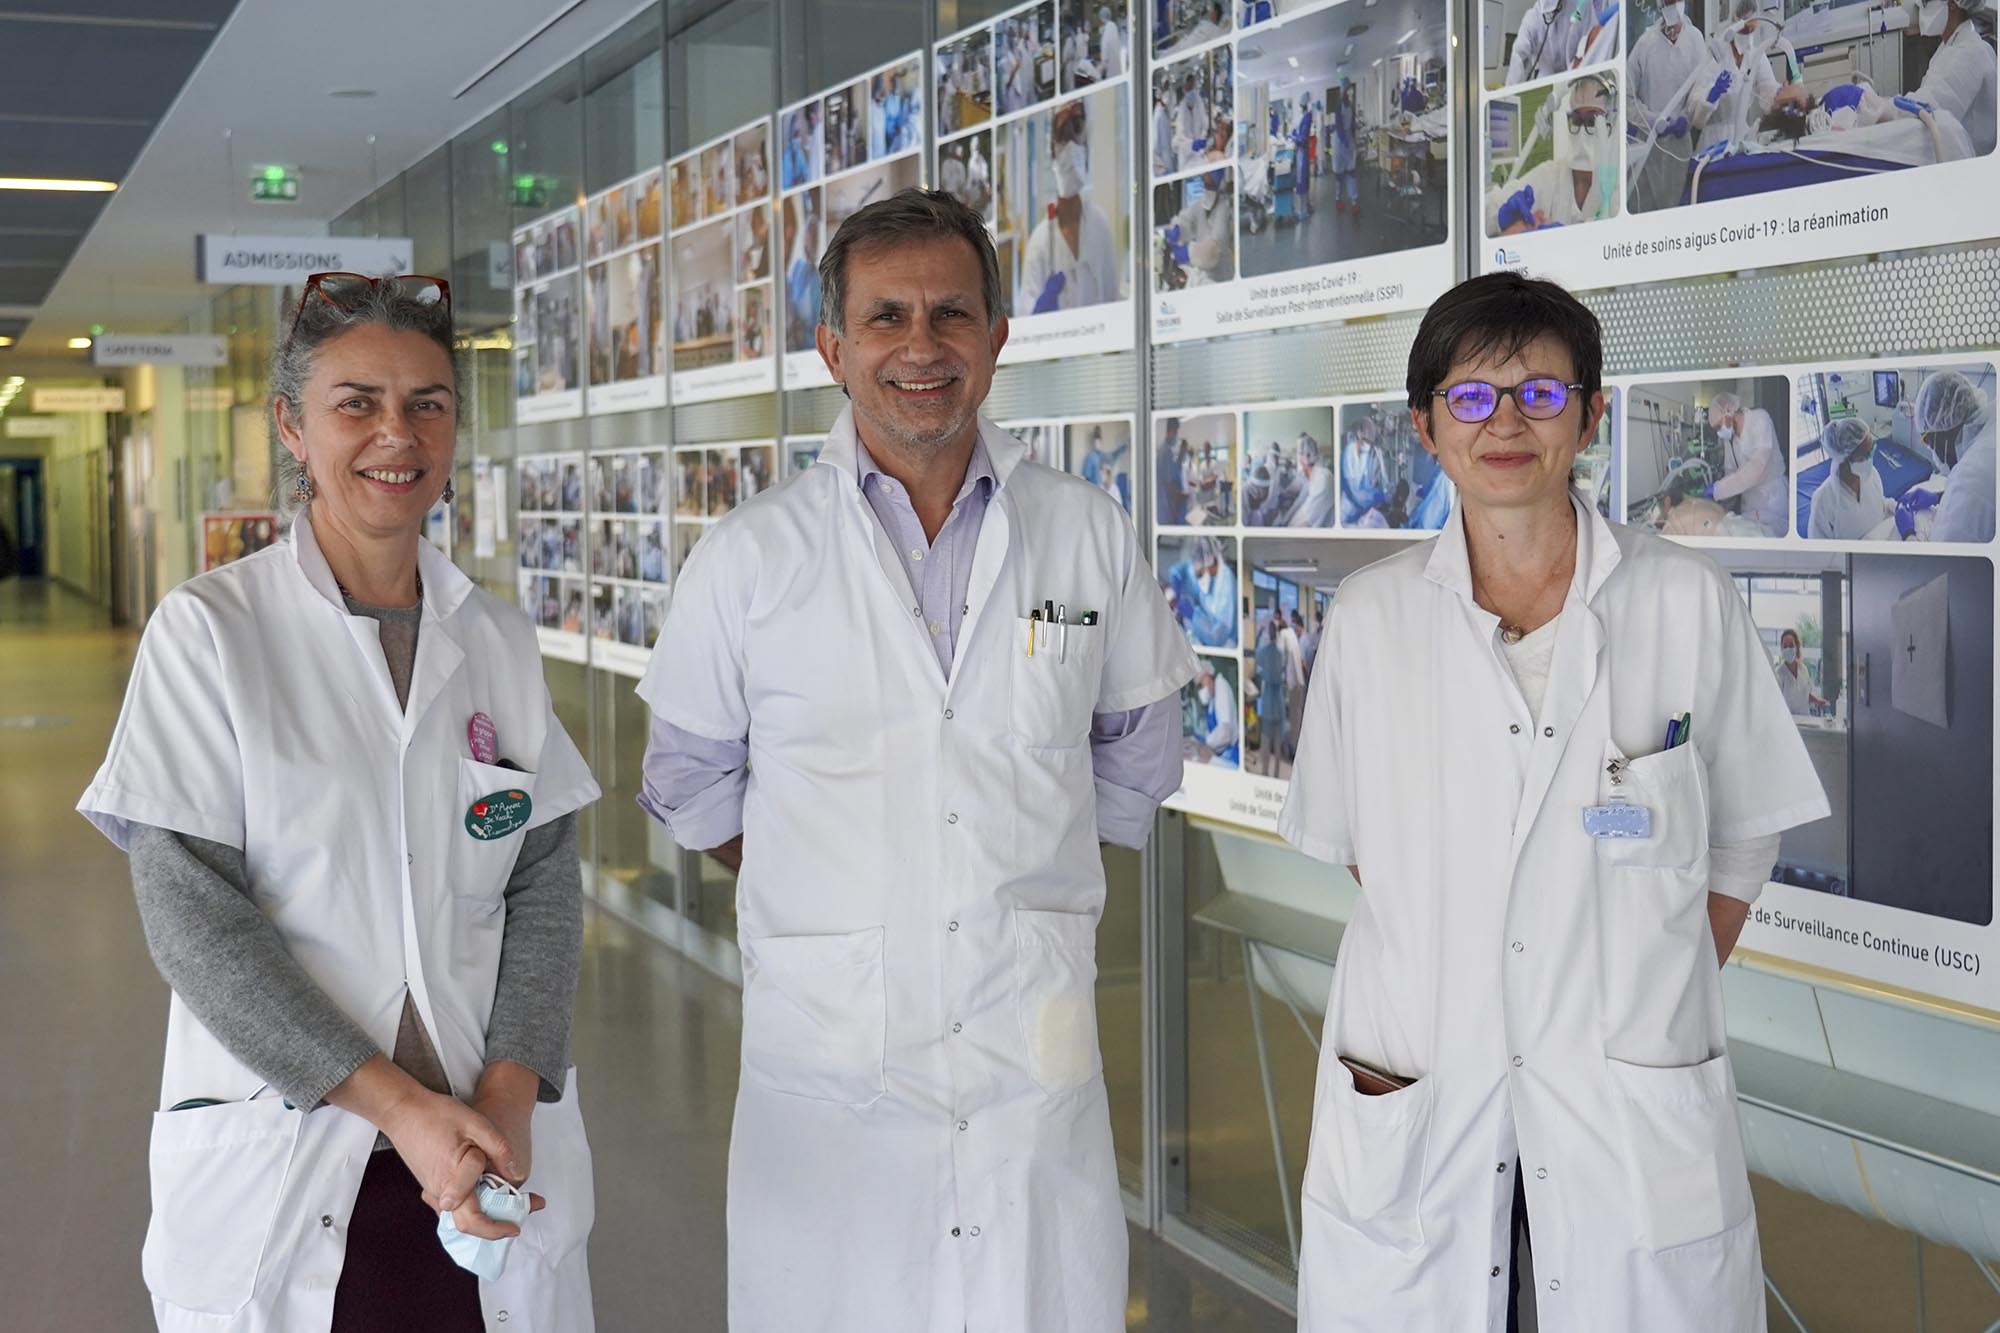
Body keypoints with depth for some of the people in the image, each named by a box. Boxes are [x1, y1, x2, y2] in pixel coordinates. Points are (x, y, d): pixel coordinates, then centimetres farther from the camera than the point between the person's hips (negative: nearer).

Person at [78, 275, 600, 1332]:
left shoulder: (496, 638, 5)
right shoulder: (208, 630, -7)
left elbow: (545, 881, 2)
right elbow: (188, 915, -12)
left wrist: (508, 1095, -12)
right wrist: (395, 1104, -18)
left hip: (495, 1141, 3)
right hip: (281, 1158, -3)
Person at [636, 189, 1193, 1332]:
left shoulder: (1091, 535, 4)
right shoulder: (750, 560, 0)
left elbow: (1136, 754, 17)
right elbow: (691, 778, 12)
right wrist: (831, 893, 10)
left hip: (1037, 1048, 1)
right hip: (824, 1055, -1)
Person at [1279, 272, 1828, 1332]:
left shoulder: (1689, 601, -2)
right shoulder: (1370, 615, 1)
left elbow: (1740, 842, 6)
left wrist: (1652, 1004, 3)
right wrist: (1443, 964, 3)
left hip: (1631, 1095, -1)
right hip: (1411, 1091, 1)